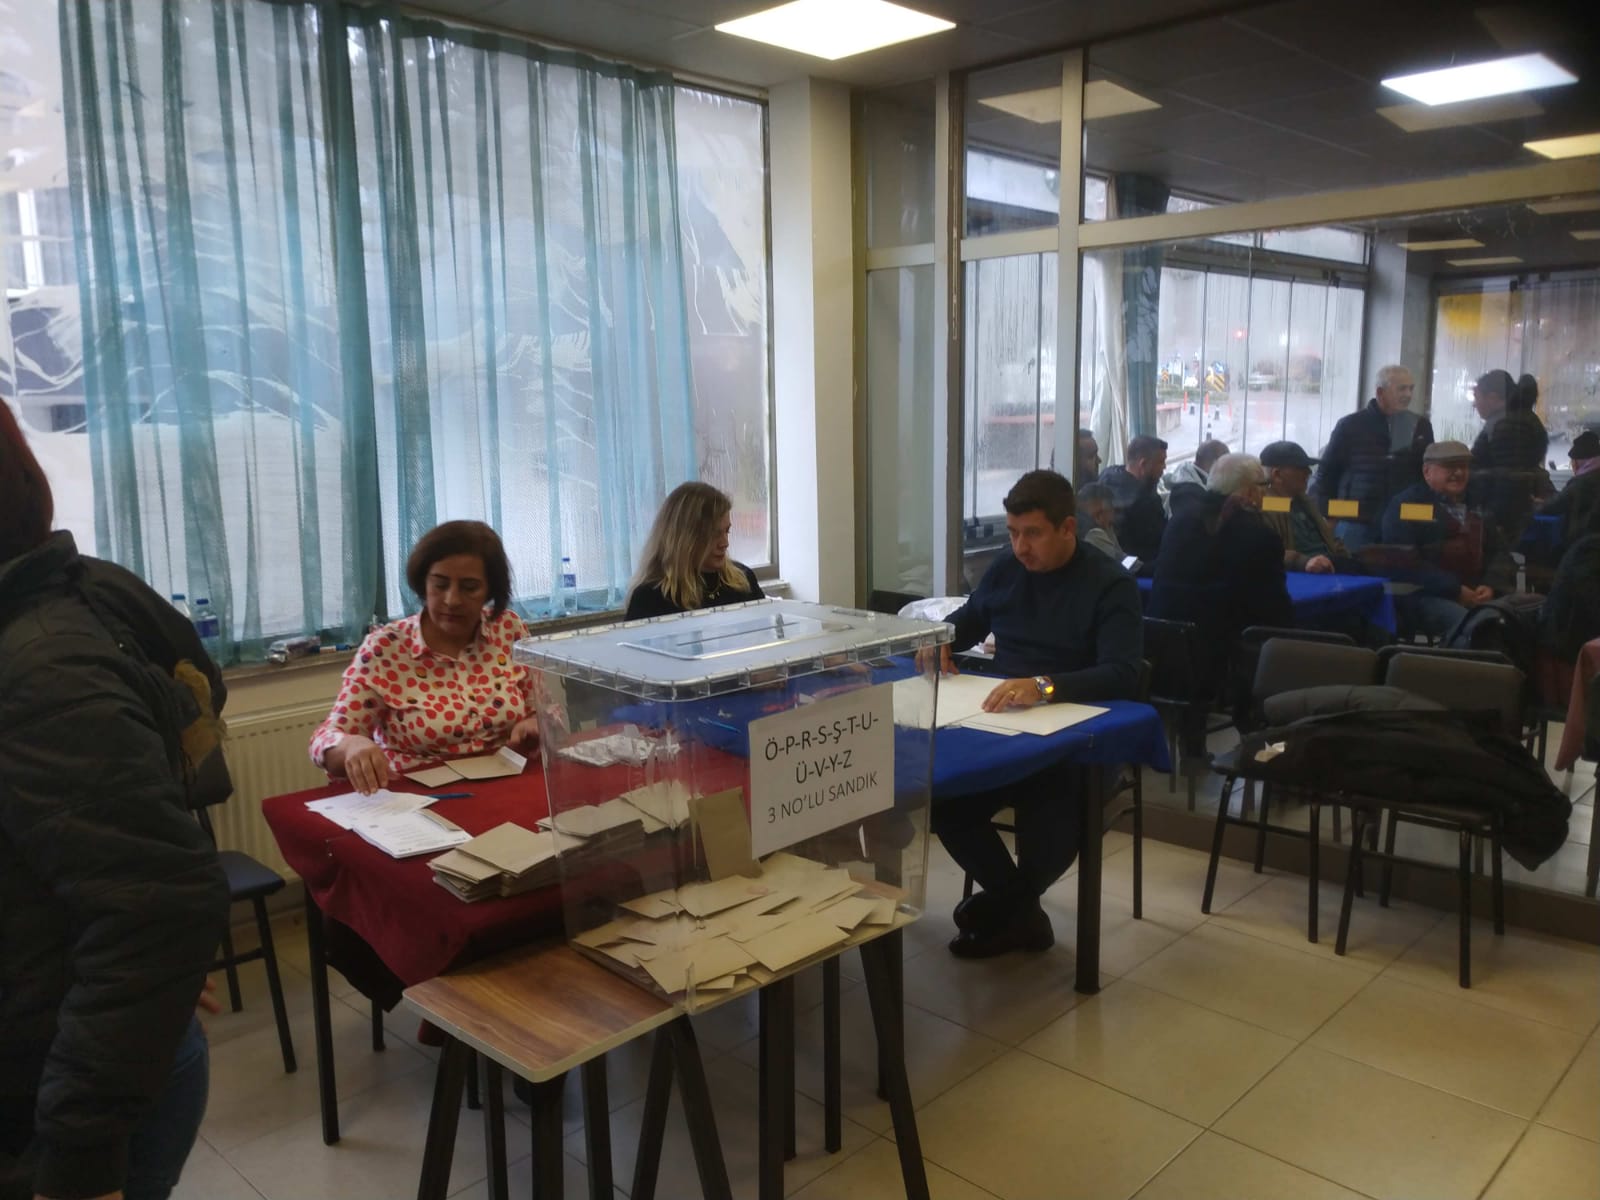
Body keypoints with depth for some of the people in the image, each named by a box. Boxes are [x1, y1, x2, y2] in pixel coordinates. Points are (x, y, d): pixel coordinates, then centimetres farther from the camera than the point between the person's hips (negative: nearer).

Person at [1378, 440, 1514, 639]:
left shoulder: (1477, 506, 23)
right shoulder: (1407, 505, 0)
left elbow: (1498, 552, 24)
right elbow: (1403, 563, -11)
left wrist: (1491, 585, 1)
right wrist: (1455, 589, -15)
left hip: (1474, 596, 7)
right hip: (1424, 597, -6)